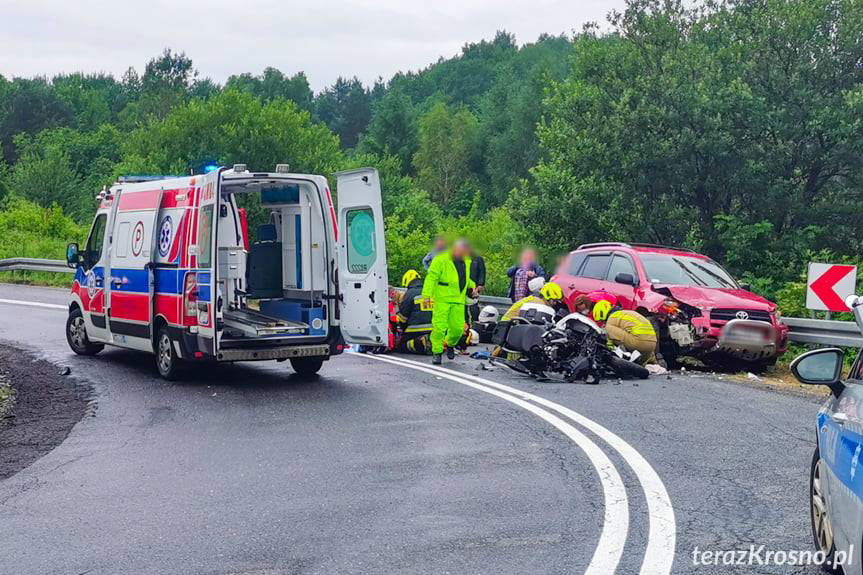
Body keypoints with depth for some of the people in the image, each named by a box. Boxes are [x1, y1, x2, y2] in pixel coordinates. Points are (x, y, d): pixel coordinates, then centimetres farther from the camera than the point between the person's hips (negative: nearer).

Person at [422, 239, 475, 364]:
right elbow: (431, 278, -11)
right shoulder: (441, 260, -6)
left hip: (458, 301, 5)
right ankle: (436, 352, 4)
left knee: (458, 327, 1)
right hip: (442, 299, -5)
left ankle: (450, 344, 30)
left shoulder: (466, 262, 17)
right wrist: (427, 295, -18)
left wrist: (471, 286, 15)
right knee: (439, 327, -9)